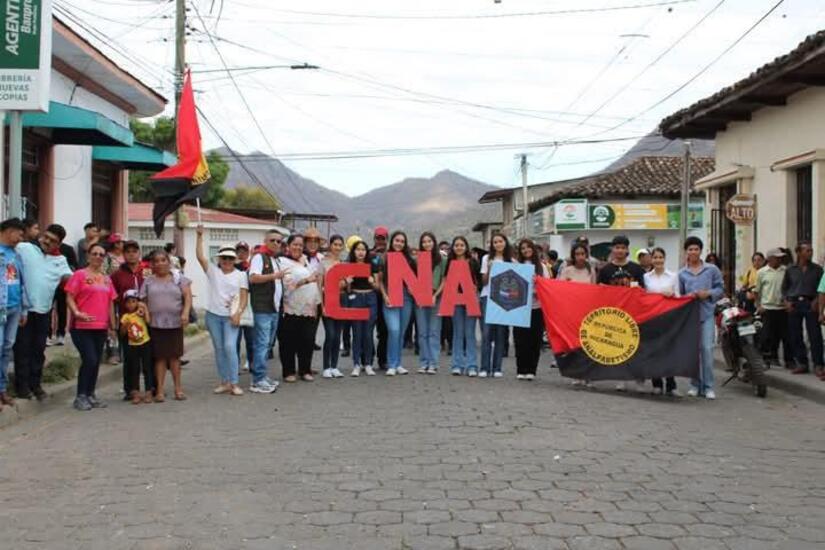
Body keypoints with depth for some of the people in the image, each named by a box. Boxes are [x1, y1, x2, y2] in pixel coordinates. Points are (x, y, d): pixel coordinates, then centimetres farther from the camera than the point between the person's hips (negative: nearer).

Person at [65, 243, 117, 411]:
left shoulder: (106, 278, 14)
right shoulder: (79, 275, -3)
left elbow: (110, 303, 18)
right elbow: (69, 298, -9)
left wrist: (112, 326, 17)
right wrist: (77, 313, -25)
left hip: (101, 327, 6)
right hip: (82, 327, -6)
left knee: (96, 362, 9)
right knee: (90, 360, -11)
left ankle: (91, 395, 20)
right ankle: (81, 396, 2)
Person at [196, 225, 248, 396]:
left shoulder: (240, 275, 3)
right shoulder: (212, 271, 7)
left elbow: (244, 297, -1)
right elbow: (200, 256, -4)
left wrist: (238, 313, -14)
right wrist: (199, 236, -10)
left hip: (231, 317, -3)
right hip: (213, 315, 3)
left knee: (230, 347, -13)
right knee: (219, 349, 8)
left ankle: (234, 383, -8)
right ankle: (224, 382, 15)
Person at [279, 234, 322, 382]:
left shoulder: (306, 261, 19)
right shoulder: (283, 262, -3)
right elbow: (287, 283, -17)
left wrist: (316, 303, 19)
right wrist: (306, 280, -27)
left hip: (308, 309, 6)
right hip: (291, 309, -5)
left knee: (308, 341, 4)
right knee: (289, 342, 0)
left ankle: (305, 370, 14)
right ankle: (289, 372, 9)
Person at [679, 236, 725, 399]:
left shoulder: (712, 270, 4)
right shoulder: (682, 273, 8)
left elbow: (720, 289, 6)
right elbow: (680, 295, 12)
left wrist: (708, 294, -10)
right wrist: (688, 296, -8)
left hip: (706, 314, -2)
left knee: (707, 348, -8)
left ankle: (708, 386, -1)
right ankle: (695, 384, 15)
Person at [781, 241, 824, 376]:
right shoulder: (790, 270, 7)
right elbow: (784, 287, 15)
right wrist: (786, 301, 2)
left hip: (810, 304, -2)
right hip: (794, 304, 2)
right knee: (795, 336, 5)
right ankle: (802, 364, 15)